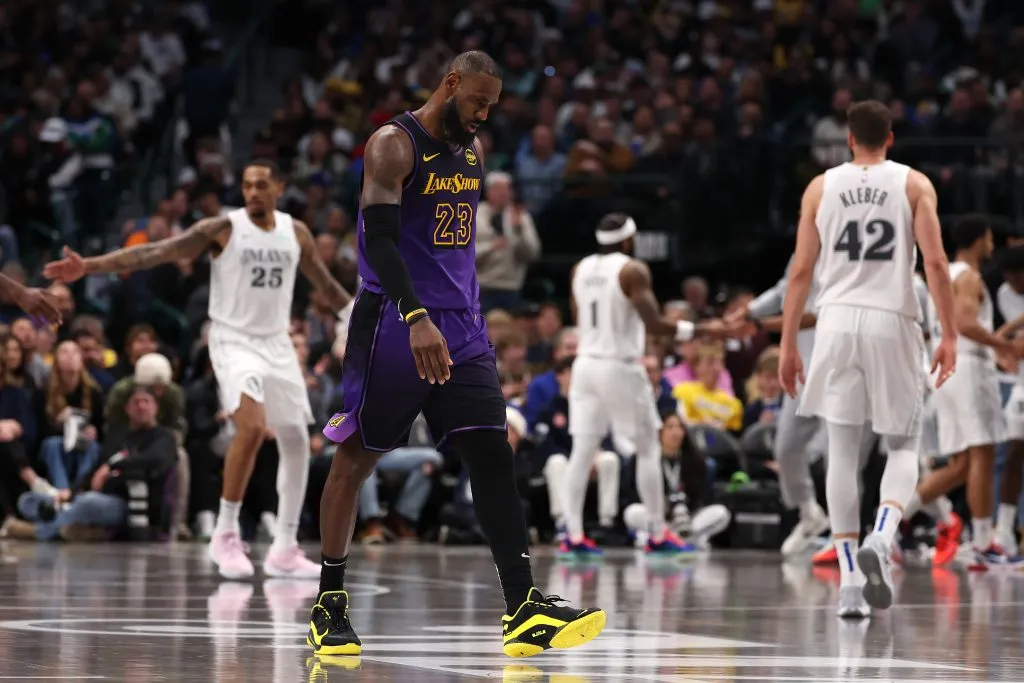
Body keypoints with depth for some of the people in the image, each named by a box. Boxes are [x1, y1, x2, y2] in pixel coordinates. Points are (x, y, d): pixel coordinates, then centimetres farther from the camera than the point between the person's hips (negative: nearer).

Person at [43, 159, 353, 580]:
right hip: (235, 341, -6)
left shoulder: (295, 233, 4)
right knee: (252, 426, -27)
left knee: (296, 443, 5)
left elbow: (326, 284, 19)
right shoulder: (223, 229, -10)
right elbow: (156, 252, -17)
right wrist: (90, 266, -26)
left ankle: (284, 550, 15)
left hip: (277, 345, 6)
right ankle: (225, 535, -16)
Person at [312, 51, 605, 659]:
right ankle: (330, 602, 14)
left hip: (461, 328, 7)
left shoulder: (473, 150, 12)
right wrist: (417, 318, -34)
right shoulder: (394, 145, -12)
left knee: (494, 456, -5)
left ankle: (524, 609, -10)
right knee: (357, 458, 3)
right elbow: (378, 239, -23)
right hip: (395, 324, -7)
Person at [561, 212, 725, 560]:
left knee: (582, 450, 3)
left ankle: (573, 535, -5)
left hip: (586, 363, 6)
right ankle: (658, 536, 7)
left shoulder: (579, 270, 8)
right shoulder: (632, 270, -11)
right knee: (648, 450, 6)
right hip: (620, 367, -5)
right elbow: (654, 324, -18)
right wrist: (701, 329, -11)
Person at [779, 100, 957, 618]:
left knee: (842, 451, 5)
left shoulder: (821, 187, 8)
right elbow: (935, 262, -5)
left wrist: (787, 345, 9)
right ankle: (880, 539, -17)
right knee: (903, 447, 11)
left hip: (837, 322, 1)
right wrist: (949, 335, -1)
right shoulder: (914, 185, 4)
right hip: (892, 323, -1)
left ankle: (849, 582, 0)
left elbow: (801, 271, 5)